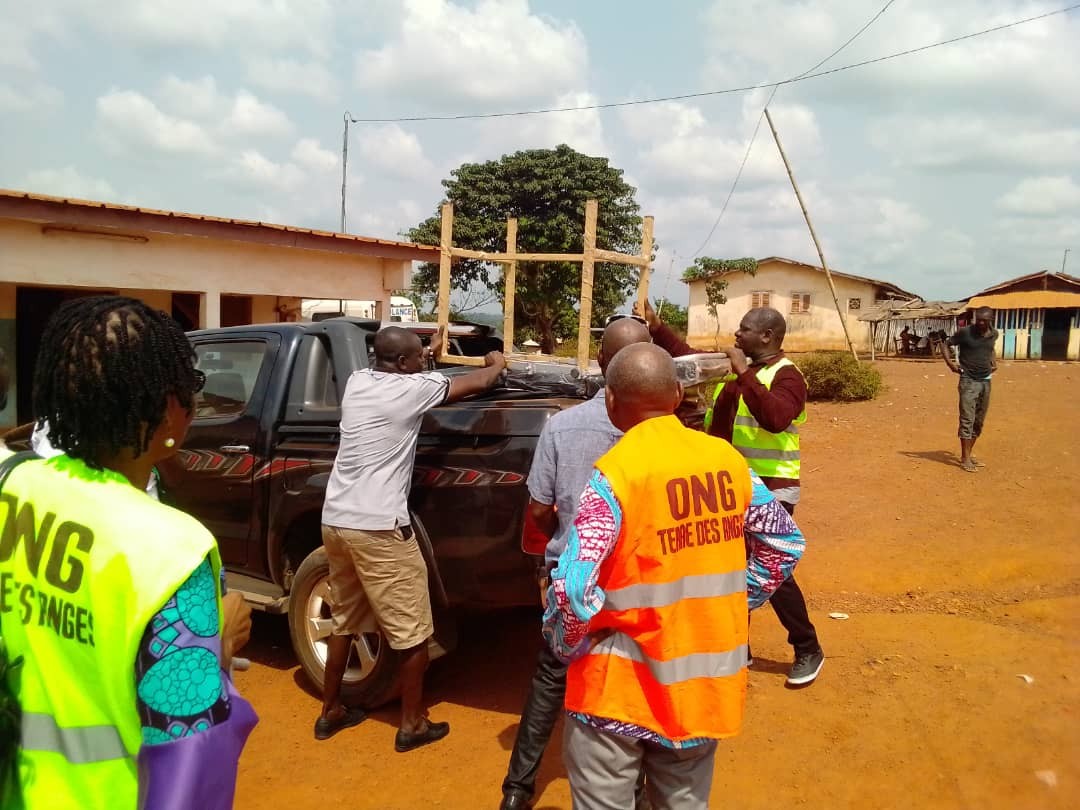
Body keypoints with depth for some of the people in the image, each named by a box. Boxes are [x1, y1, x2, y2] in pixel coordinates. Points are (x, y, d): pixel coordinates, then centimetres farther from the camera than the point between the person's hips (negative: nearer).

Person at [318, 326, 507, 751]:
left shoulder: (356, 381, 8)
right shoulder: (412, 388, -10)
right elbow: (479, 382, 2)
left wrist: (426, 352, 46)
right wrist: (497, 363, 23)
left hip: (335, 520, 8)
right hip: (378, 529, -8)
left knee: (344, 621, 23)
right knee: (412, 631, 7)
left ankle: (331, 712, 35)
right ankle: (412, 724, 18)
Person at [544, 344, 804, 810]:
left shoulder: (615, 473, -21)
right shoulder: (727, 460, -2)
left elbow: (574, 588, -25)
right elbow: (784, 545, 9)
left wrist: (566, 646, -7)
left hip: (622, 688, -5)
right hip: (706, 680, 6)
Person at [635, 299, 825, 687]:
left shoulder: (786, 376, -15)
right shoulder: (736, 367, 8)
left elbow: (775, 418, -34)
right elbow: (690, 358, 16)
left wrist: (744, 374, -33)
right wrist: (656, 326, 8)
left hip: (770, 489, -8)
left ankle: (808, 651, 13)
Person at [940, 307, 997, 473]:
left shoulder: (994, 334, 5)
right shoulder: (965, 332, -10)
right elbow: (945, 345, -1)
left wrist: (993, 361, 10)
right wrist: (950, 363, -13)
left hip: (986, 381, 6)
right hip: (969, 381, -6)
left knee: (979, 422, 11)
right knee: (967, 420, -8)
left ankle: (969, 454, 21)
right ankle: (965, 459, -5)